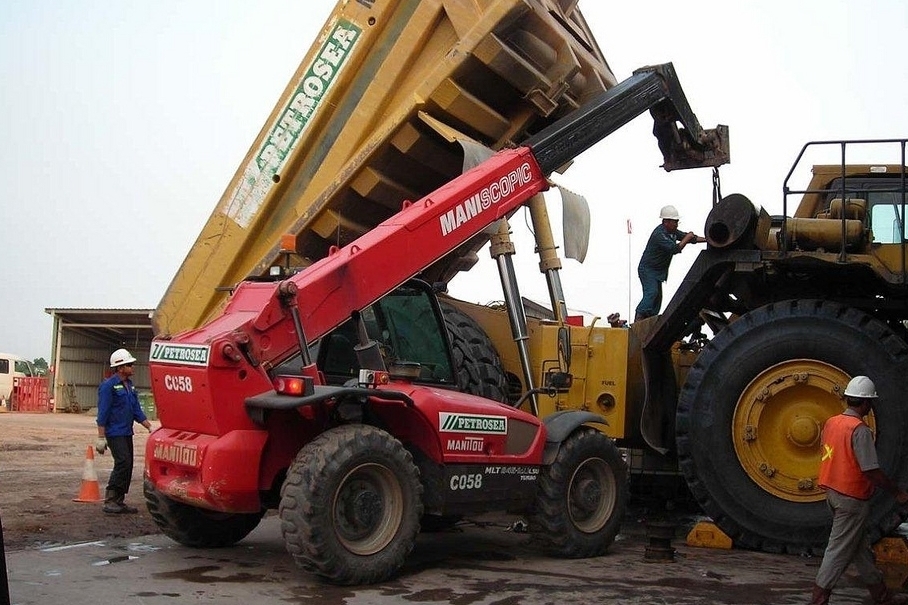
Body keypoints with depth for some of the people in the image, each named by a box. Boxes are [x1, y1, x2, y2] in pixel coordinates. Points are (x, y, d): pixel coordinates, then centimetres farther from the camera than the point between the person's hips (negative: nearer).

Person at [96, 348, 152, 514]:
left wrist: (150, 427, 12)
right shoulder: (109, 386, -11)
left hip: (127, 433, 9)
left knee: (127, 466, 8)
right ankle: (110, 501, -9)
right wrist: (101, 438, -16)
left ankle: (119, 502, 15)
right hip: (115, 433, -9)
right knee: (123, 463, -16)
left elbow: (137, 410, 19)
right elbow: (103, 413, -14)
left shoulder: (129, 385, 14)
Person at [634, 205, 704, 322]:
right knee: (652, 293, -25)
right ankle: (638, 318, -31)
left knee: (657, 297, 6)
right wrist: (686, 238, -18)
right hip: (648, 269, -10)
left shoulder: (672, 232, 9)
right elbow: (674, 249, -30)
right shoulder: (659, 234, -23)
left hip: (658, 271, 10)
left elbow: (691, 238, 16)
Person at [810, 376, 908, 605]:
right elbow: (871, 471, -20)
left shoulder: (831, 422, 5)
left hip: (833, 491, 9)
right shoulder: (860, 430, -19)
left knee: (860, 546, 18)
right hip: (852, 498, -9)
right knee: (839, 550, -1)